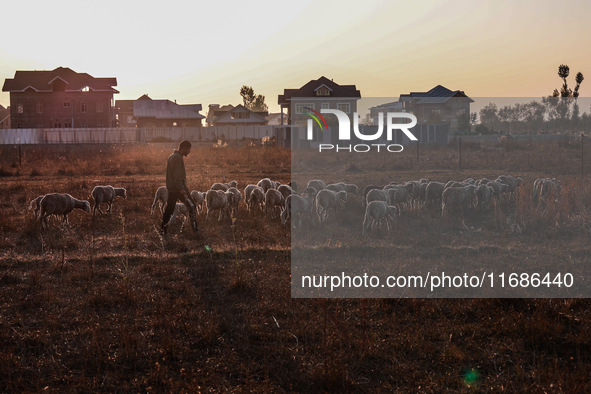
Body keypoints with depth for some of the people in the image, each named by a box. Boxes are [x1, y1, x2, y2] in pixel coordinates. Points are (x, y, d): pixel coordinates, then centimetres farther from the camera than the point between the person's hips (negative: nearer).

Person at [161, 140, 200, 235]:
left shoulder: (171, 156, 15)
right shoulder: (178, 158, -16)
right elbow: (177, 176, -23)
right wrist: (181, 189, -26)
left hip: (171, 188, 9)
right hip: (178, 188, -9)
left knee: (169, 208, 12)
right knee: (191, 206, -2)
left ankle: (163, 228, 12)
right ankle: (195, 228, -2)